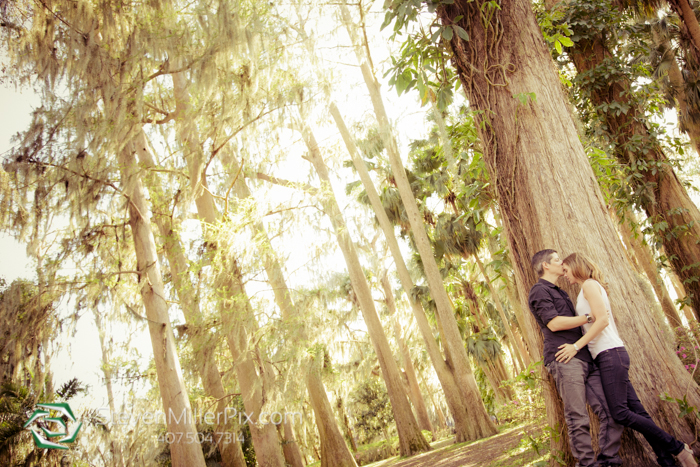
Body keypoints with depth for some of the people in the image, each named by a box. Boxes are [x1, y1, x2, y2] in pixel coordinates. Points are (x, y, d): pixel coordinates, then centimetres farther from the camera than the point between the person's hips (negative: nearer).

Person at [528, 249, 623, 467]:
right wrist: (590, 317, -6)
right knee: (578, 420, -10)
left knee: (611, 411, 0)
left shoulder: (560, 293, 30)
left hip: (585, 358, 9)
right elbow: (554, 323, -11)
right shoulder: (539, 291, 0)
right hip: (564, 359, -8)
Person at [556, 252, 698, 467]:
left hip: (610, 354, -10)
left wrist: (576, 346, -18)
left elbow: (602, 320, -17)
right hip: (607, 356, 10)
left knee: (620, 413, -9)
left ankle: (677, 448, 0)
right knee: (636, 410, 6)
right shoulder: (587, 289, 22)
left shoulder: (590, 284, -6)